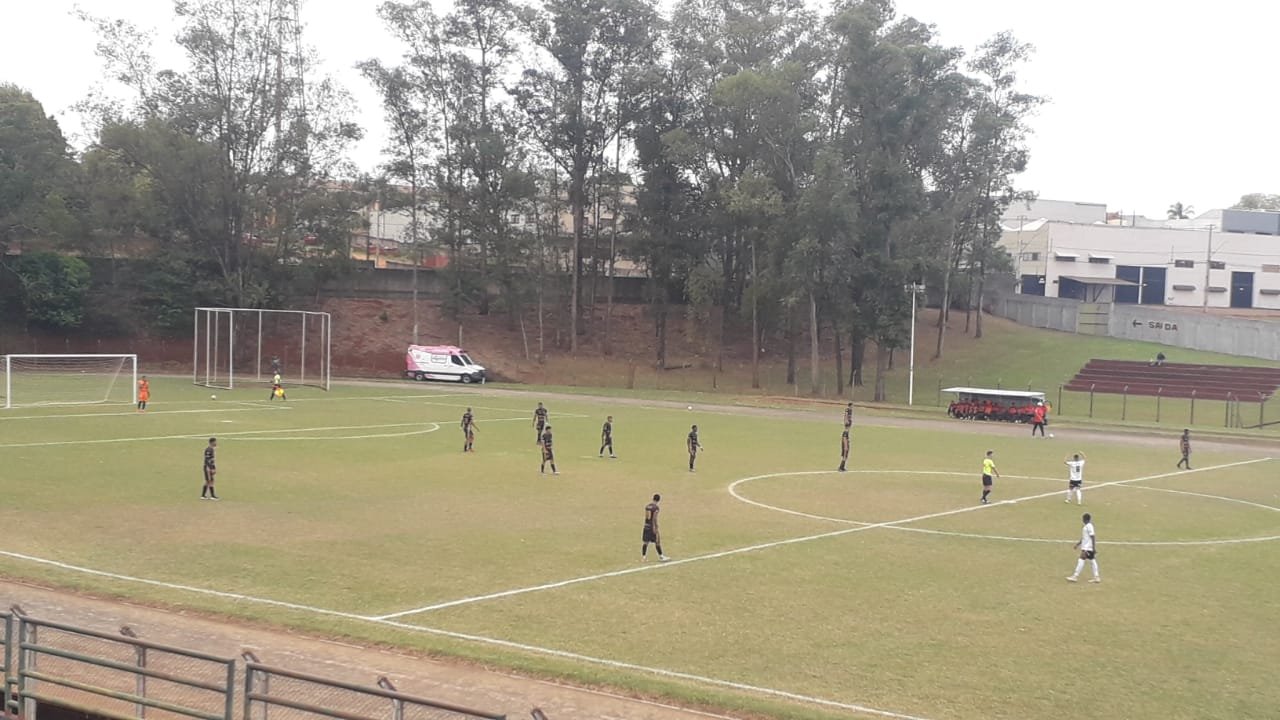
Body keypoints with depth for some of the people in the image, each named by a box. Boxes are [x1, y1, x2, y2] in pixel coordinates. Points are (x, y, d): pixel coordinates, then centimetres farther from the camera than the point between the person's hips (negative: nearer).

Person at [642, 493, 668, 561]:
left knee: (645, 542, 7)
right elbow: (654, 518, -18)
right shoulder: (656, 508, -13)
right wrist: (655, 527, -16)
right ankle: (660, 556, 14)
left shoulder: (647, 506, 8)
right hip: (652, 526, -6)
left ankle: (643, 556, 8)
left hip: (646, 526, 6)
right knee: (657, 542, 5)